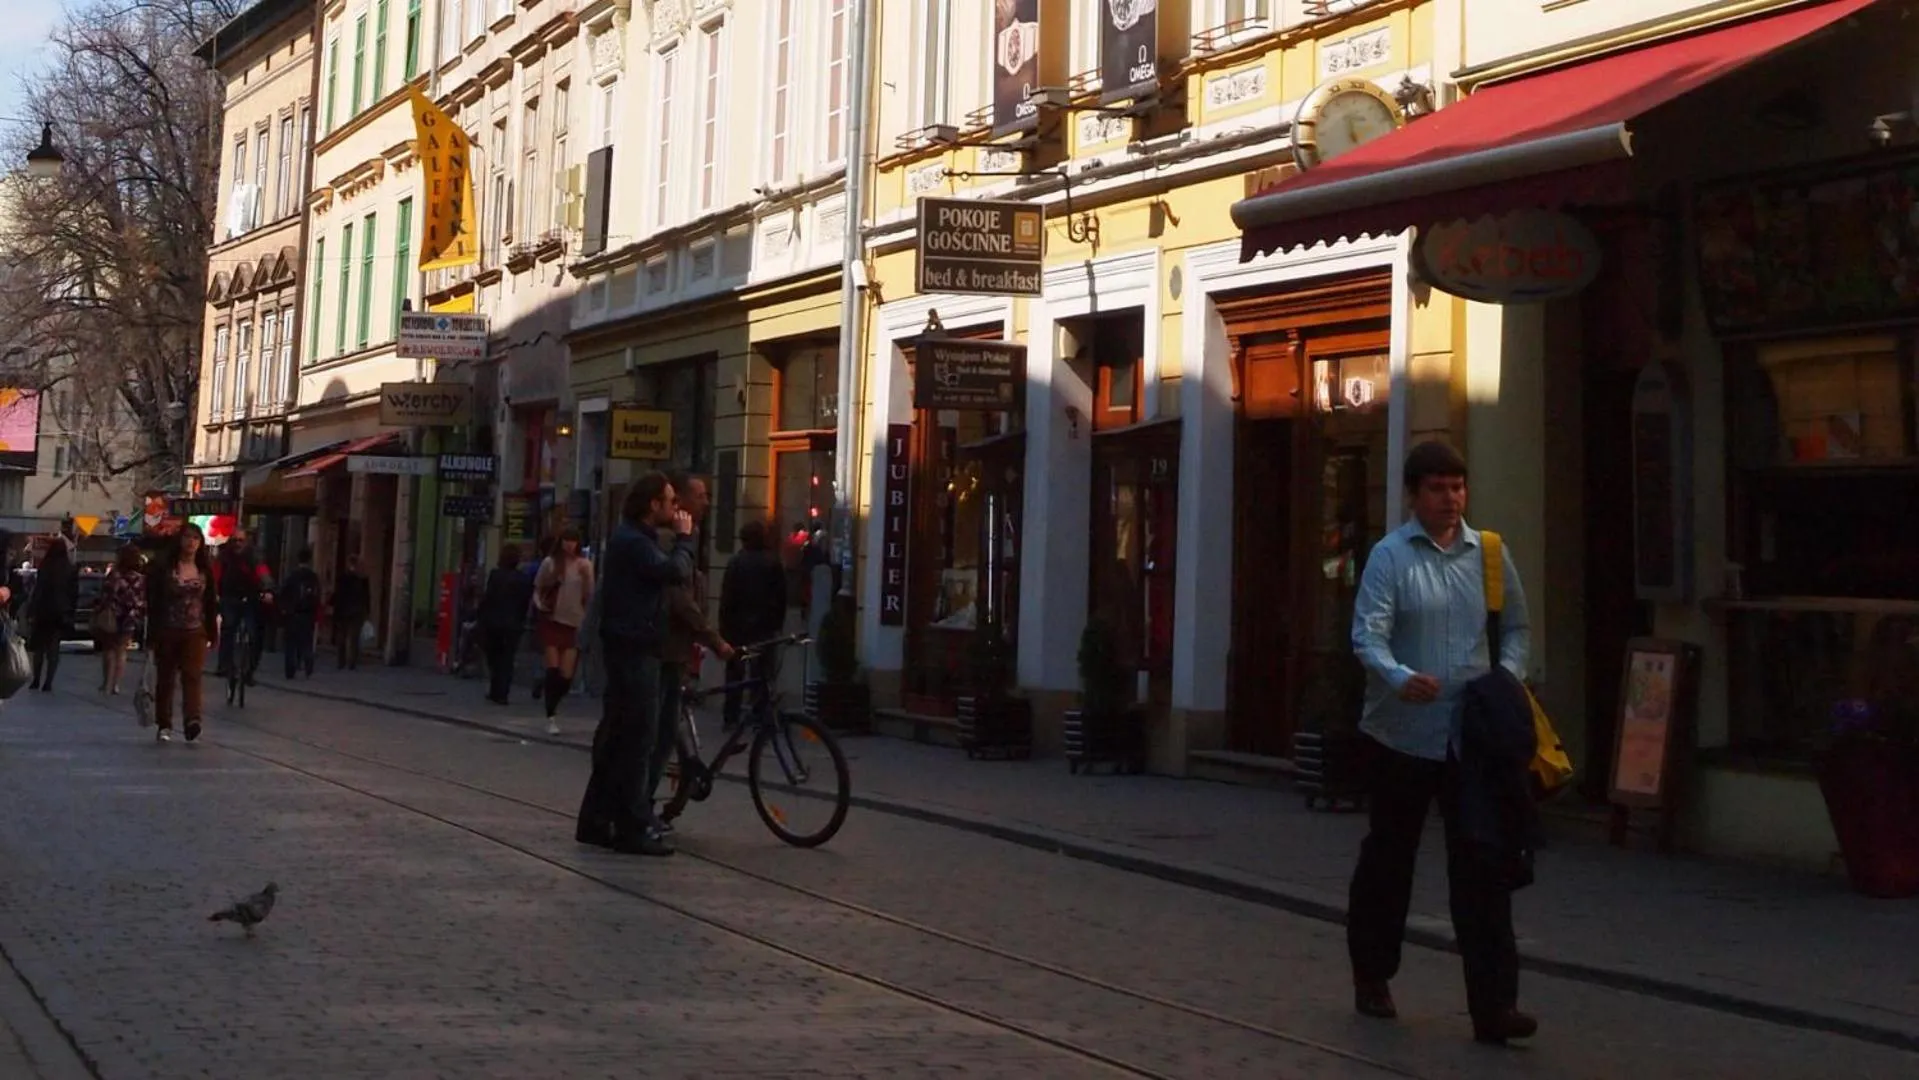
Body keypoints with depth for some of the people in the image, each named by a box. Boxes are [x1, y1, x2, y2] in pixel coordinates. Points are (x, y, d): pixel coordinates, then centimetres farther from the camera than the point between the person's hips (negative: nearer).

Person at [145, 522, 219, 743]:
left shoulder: (206, 570, 5)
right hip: (167, 631, -1)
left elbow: (211, 603, 8)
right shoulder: (164, 567, -3)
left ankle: (193, 721, -27)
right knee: (165, 679, 8)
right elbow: (153, 601, -4)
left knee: (193, 676, -14)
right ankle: (164, 725, 18)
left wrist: (213, 632, 5)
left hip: (195, 631, 1)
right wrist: (152, 632, -8)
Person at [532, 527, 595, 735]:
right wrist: (539, 604, -9)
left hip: (573, 624, 1)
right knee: (553, 670, -7)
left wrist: (586, 576, -13)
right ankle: (551, 717, 3)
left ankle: (553, 707, 29)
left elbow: (590, 596, 2)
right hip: (551, 621, -1)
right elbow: (537, 589, 7)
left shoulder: (584, 566, 2)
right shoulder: (549, 563, 0)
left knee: (566, 677, 1)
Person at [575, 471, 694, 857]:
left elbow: (666, 573, 19)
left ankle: (596, 821, 20)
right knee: (637, 737, -8)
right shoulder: (633, 541, -15)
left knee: (617, 737, 14)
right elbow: (676, 571, -24)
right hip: (634, 649, -11)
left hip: (631, 648, 11)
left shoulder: (633, 538, 19)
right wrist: (684, 537, -11)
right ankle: (634, 828, -5)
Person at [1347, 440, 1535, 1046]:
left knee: (1480, 865, -2)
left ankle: (1493, 1004, 0)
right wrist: (1400, 678, -35)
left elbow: (1515, 626, 12)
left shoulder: (1488, 552, 6)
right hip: (1402, 734, -2)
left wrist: (1508, 676, -7)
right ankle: (1372, 977, 30)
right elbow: (1367, 634, -16)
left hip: (1472, 734, 2)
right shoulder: (1391, 556, -6)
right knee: (1388, 858, 12)